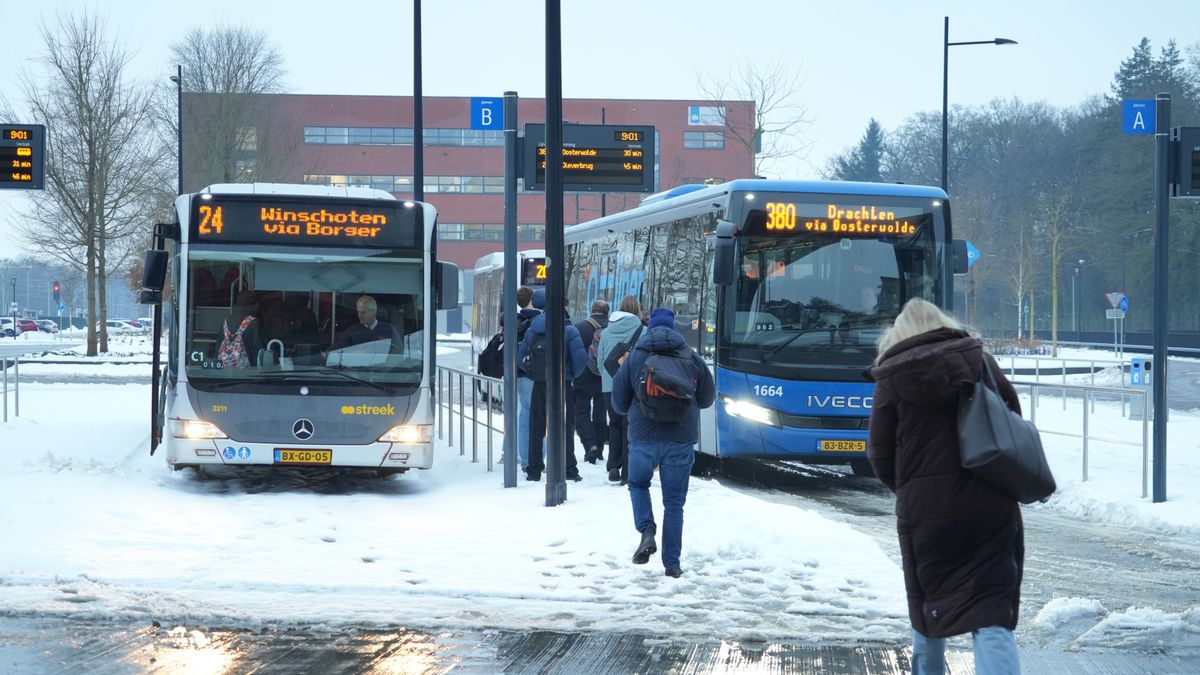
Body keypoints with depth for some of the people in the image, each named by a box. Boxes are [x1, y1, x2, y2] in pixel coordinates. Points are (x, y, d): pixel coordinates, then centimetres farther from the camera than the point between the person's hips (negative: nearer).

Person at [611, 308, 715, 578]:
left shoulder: (634, 358, 0)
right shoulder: (692, 358, 3)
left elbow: (619, 403, 5)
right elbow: (707, 398, 13)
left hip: (643, 437, -1)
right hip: (681, 439, 1)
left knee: (638, 484, 23)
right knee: (674, 502, 8)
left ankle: (646, 531, -3)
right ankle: (672, 563, 7)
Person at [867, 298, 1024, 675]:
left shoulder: (893, 380, -3)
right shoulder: (980, 361, 3)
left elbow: (881, 458, 1)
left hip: (925, 512, -1)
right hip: (992, 510, 1)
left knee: (929, 606, 18)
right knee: (992, 615, -5)